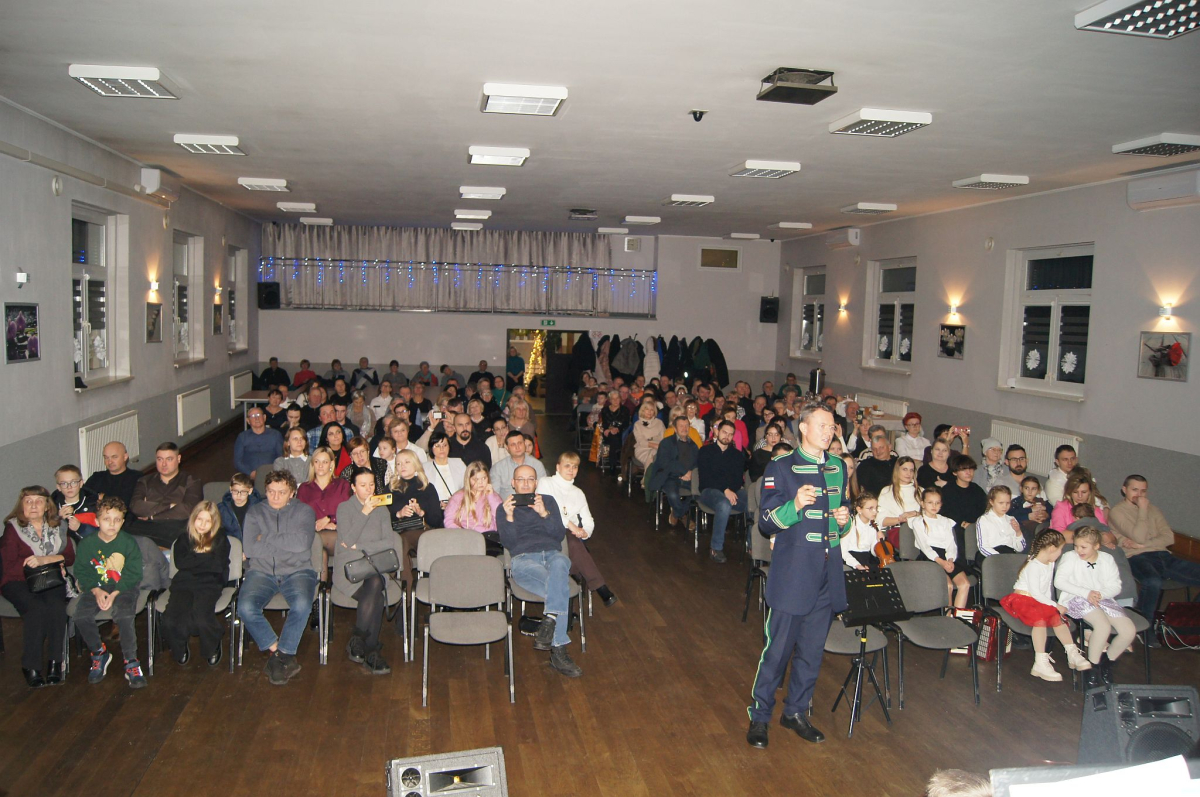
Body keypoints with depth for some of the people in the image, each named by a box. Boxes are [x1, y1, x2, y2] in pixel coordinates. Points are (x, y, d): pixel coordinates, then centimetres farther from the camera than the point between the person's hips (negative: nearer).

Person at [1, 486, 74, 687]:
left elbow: (70, 557, 6)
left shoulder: (57, 528, 14)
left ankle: (54, 662, -22)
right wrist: (53, 562, -11)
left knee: (56, 606, -29)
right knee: (37, 608, -31)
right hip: (18, 581, -2)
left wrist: (45, 559, -13)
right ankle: (31, 667, -23)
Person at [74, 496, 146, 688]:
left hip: (123, 588, -3)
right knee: (81, 616, -23)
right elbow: (81, 572, 0)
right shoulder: (87, 544, 1)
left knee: (124, 616, -30)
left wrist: (115, 593, -17)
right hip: (96, 588, 3)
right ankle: (99, 654, 3)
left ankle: (131, 663, -16)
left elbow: (133, 574, -6)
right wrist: (96, 590, -16)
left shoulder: (129, 543, -4)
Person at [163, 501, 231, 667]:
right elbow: (180, 563, 1)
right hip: (184, 583, 2)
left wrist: (196, 556, 3)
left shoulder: (220, 539, 14)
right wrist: (207, 559, 0)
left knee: (201, 618, -31)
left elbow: (219, 565, 0)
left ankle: (213, 647, 1)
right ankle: (180, 649, 8)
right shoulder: (184, 538, 18)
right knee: (170, 620, -25)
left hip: (209, 584, -2)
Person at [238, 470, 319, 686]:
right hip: (261, 572, 2)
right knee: (245, 607, -29)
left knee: (302, 604, -33)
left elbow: (302, 543, -10)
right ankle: (279, 652, -12)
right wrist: (286, 543, -3)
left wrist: (267, 539, -2)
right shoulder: (255, 512, 14)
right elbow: (249, 548, 0)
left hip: (296, 571, -2)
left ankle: (282, 654, -14)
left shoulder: (304, 511, 9)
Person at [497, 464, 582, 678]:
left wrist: (544, 514, -4)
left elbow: (560, 534, 11)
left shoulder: (548, 501, 26)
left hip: (553, 554, 2)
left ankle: (549, 623, -44)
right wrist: (509, 517, -8)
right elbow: (507, 543, 7)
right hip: (524, 559, -2)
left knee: (559, 563, -41)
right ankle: (559, 650, -34)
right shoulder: (505, 507, 22)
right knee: (561, 590, -34)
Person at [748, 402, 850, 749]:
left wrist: (844, 520, 0)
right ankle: (759, 717, 15)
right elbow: (766, 523, -10)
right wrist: (795, 506, -27)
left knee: (812, 649, 14)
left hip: (828, 574, 6)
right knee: (778, 648, -2)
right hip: (792, 574, -6)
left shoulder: (838, 467, 12)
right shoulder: (781, 467, -7)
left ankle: (796, 711, 30)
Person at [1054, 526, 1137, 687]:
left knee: (1129, 631, -15)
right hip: (1076, 599, -5)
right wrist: (1086, 593, -18)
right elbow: (1059, 581, -11)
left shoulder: (1107, 559, 10)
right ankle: (1092, 668, -12)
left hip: (1103, 599, 5)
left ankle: (1108, 663, 13)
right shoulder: (1070, 557, -2)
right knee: (1103, 626, -32)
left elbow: (1115, 586, 6)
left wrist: (1100, 594, -16)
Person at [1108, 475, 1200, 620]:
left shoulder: (1153, 510, 24)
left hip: (1163, 556, 6)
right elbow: (1139, 537, -9)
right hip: (1137, 558, -6)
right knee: (1153, 582, -39)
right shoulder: (1117, 512, 5)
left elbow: (1169, 538, 10)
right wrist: (1143, 510, -3)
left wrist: (1142, 544, -5)